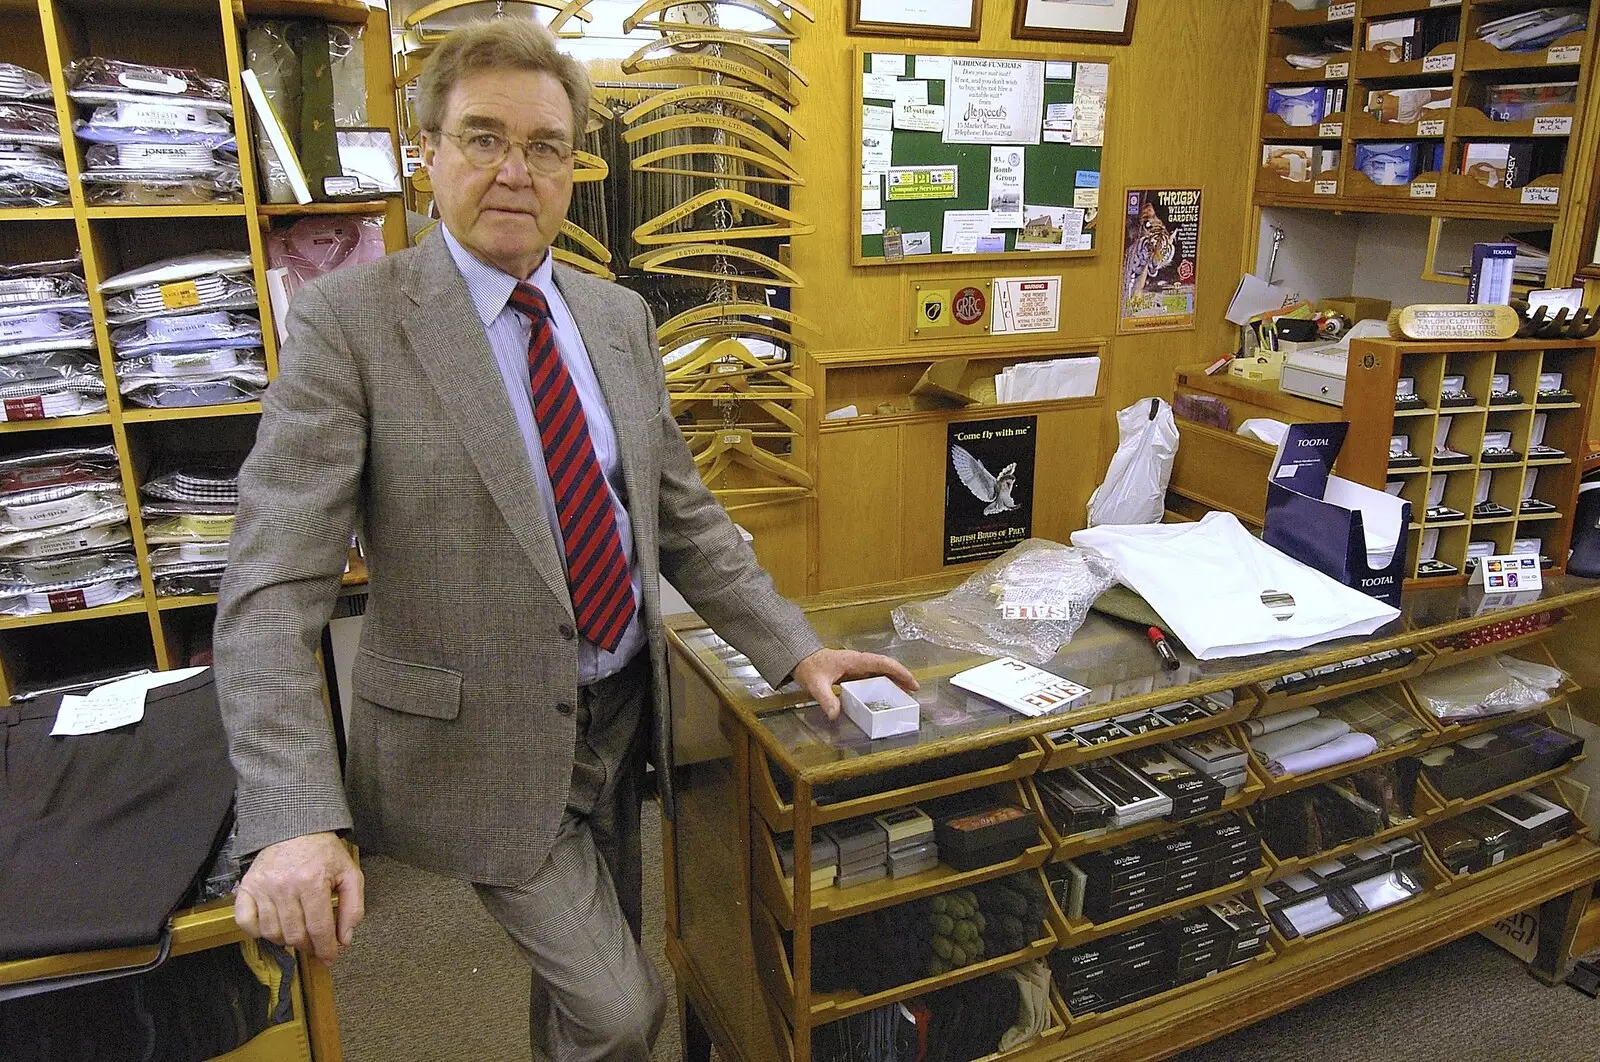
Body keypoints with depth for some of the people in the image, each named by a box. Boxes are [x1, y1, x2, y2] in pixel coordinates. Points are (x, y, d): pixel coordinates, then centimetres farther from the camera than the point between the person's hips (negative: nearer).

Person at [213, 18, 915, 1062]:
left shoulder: (620, 316, 3)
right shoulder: (348, 320, -14)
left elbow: (683, 514, 8)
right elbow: (274, 585, -18)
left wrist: (797, 648, 0)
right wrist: (295, 819, -27)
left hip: (623, 714, 6)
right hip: (484, 744, -5)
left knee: (586, 968, 24)